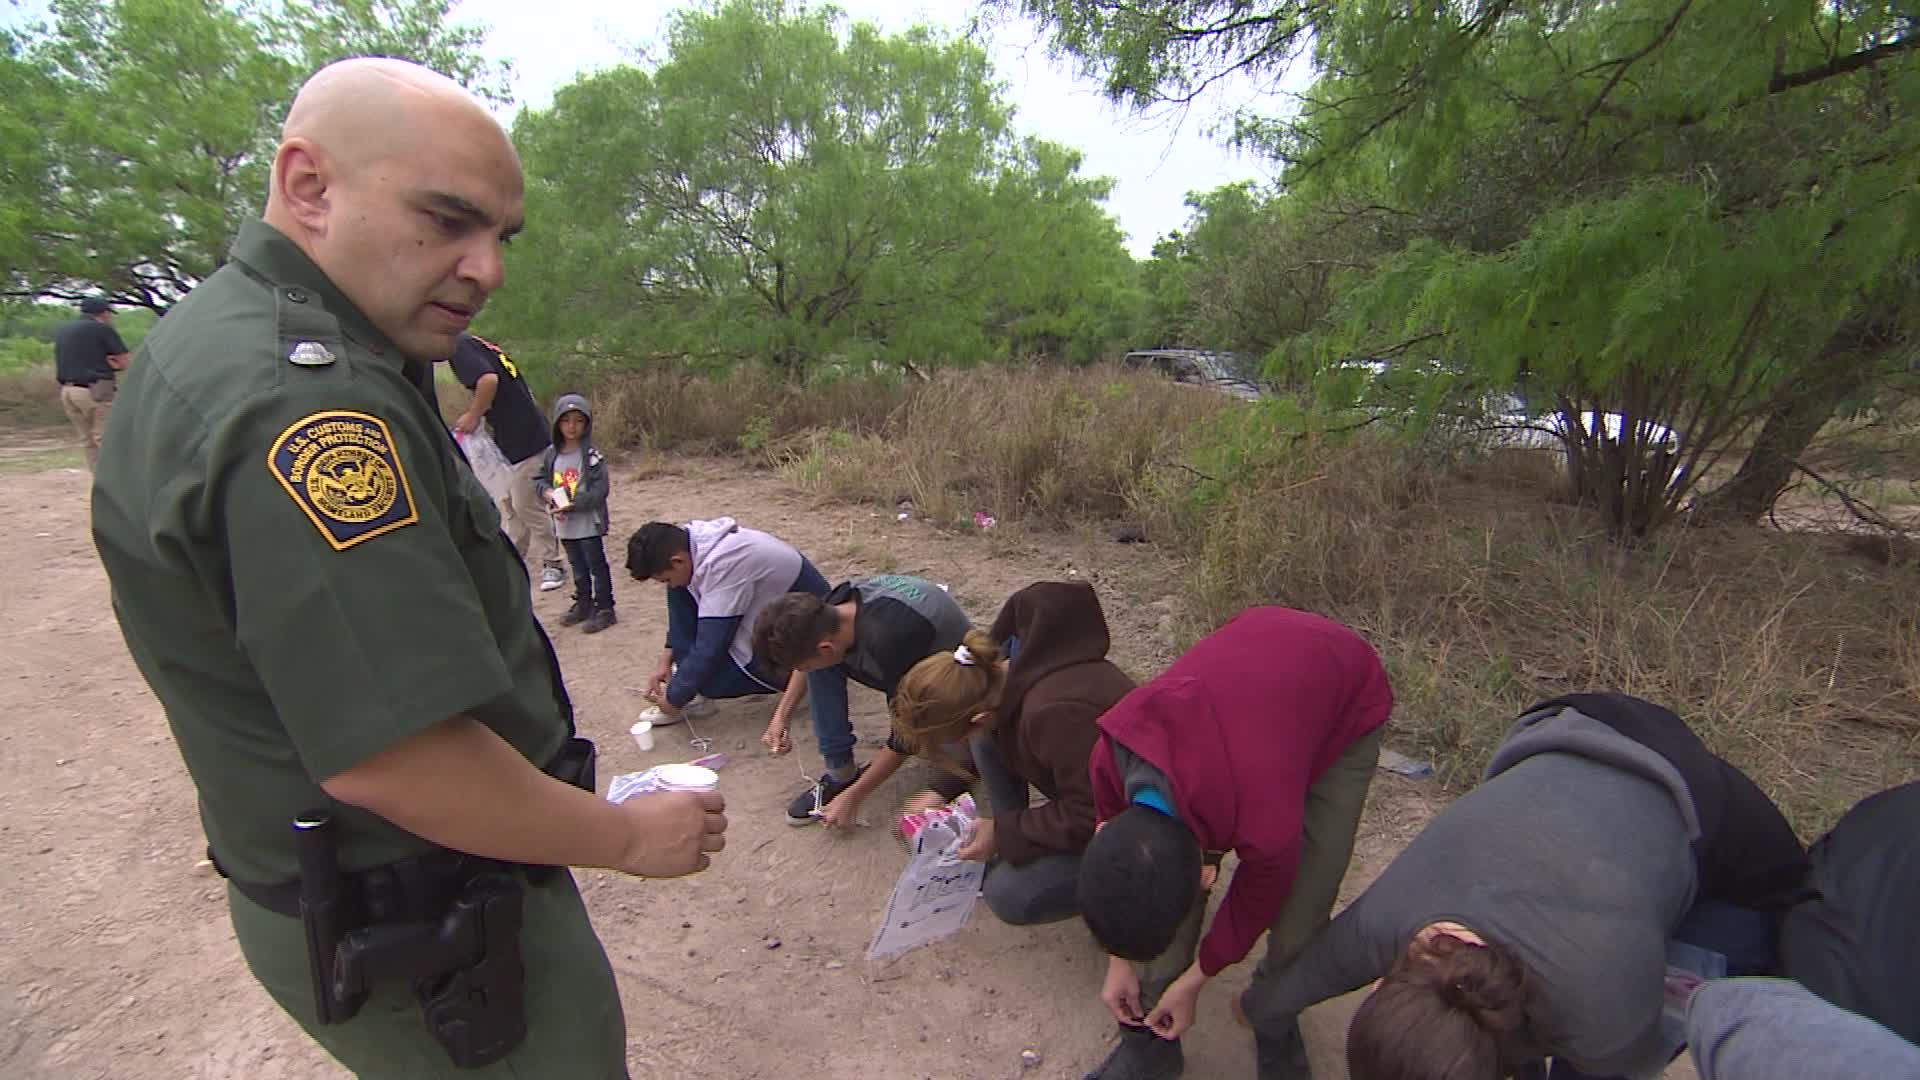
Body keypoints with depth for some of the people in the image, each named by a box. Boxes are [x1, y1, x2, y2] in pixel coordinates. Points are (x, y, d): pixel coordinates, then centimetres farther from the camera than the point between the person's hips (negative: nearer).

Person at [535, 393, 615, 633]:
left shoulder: (591, 455, -15)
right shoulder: (552, 454, 3)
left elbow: (600, 490, -19)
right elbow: (539, 479, 11)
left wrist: (574, 505, -24)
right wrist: (547, 492, -11)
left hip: (589, 523, -6)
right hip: (564, 525, 6)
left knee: (597, 566, 4)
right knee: (578, 567, 20)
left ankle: (605, 608, 14)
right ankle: (583, 604, 34)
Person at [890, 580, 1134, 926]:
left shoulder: (1053, 718, -39)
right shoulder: (1005, 667, -17)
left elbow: (1086, 817, -29)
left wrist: (1002, 835, -19)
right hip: (1087, 785, 8)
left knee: (1009, 896, -16)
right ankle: (1010, 847, 8)